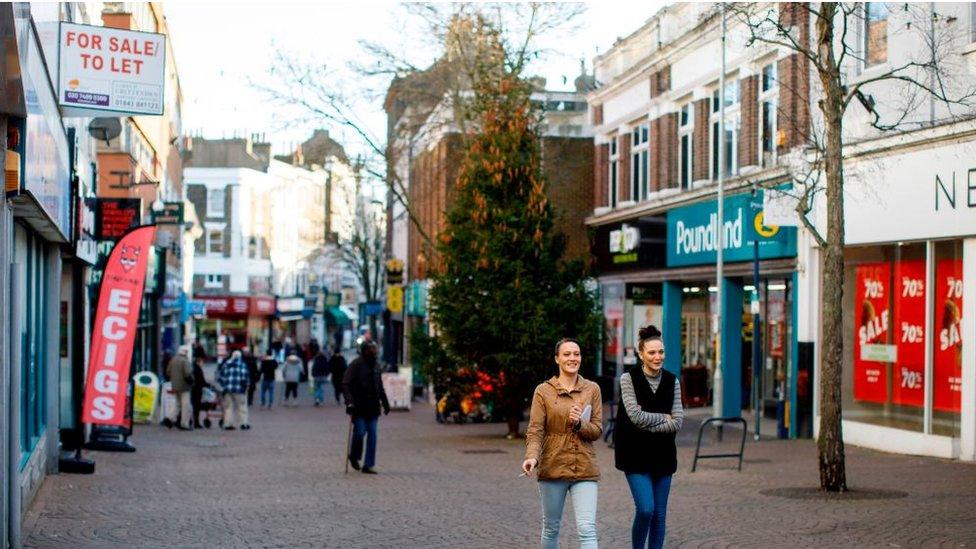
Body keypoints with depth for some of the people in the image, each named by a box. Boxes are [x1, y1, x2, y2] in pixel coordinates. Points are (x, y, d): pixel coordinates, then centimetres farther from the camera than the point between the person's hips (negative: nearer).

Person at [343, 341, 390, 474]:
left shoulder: (375, 366, 13)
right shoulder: (356, 364, -8)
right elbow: (346, 384, -14)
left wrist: (385, 403, 20)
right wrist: (349, 402, -24)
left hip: (372, 407, 6)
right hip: (359, 407, -6)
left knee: (372, 435, 1)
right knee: (360, 431, -11)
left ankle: (368, 465, 7)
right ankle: (354, 457, 16)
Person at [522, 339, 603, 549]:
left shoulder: (592, 389, 5)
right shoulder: (543, 391, 0)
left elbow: (597, 430, 4)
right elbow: (535, 431, -6)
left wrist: (579, 423, -16)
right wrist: (532, 457, -24)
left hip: (585, 469, 0)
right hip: (552, 468, 0)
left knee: (587, 529, -11)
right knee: (551, 528, 13)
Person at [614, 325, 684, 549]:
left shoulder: (672, 381, 4)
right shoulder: (629, 378, -6)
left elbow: (678, 422, -3)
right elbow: (635, 415, -15)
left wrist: (647, 426, -10)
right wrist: (664, 417, -6)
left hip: (662, 455, 4)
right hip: (636, 454, -4)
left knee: (659, 514, 5)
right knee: (645, 509, -14)